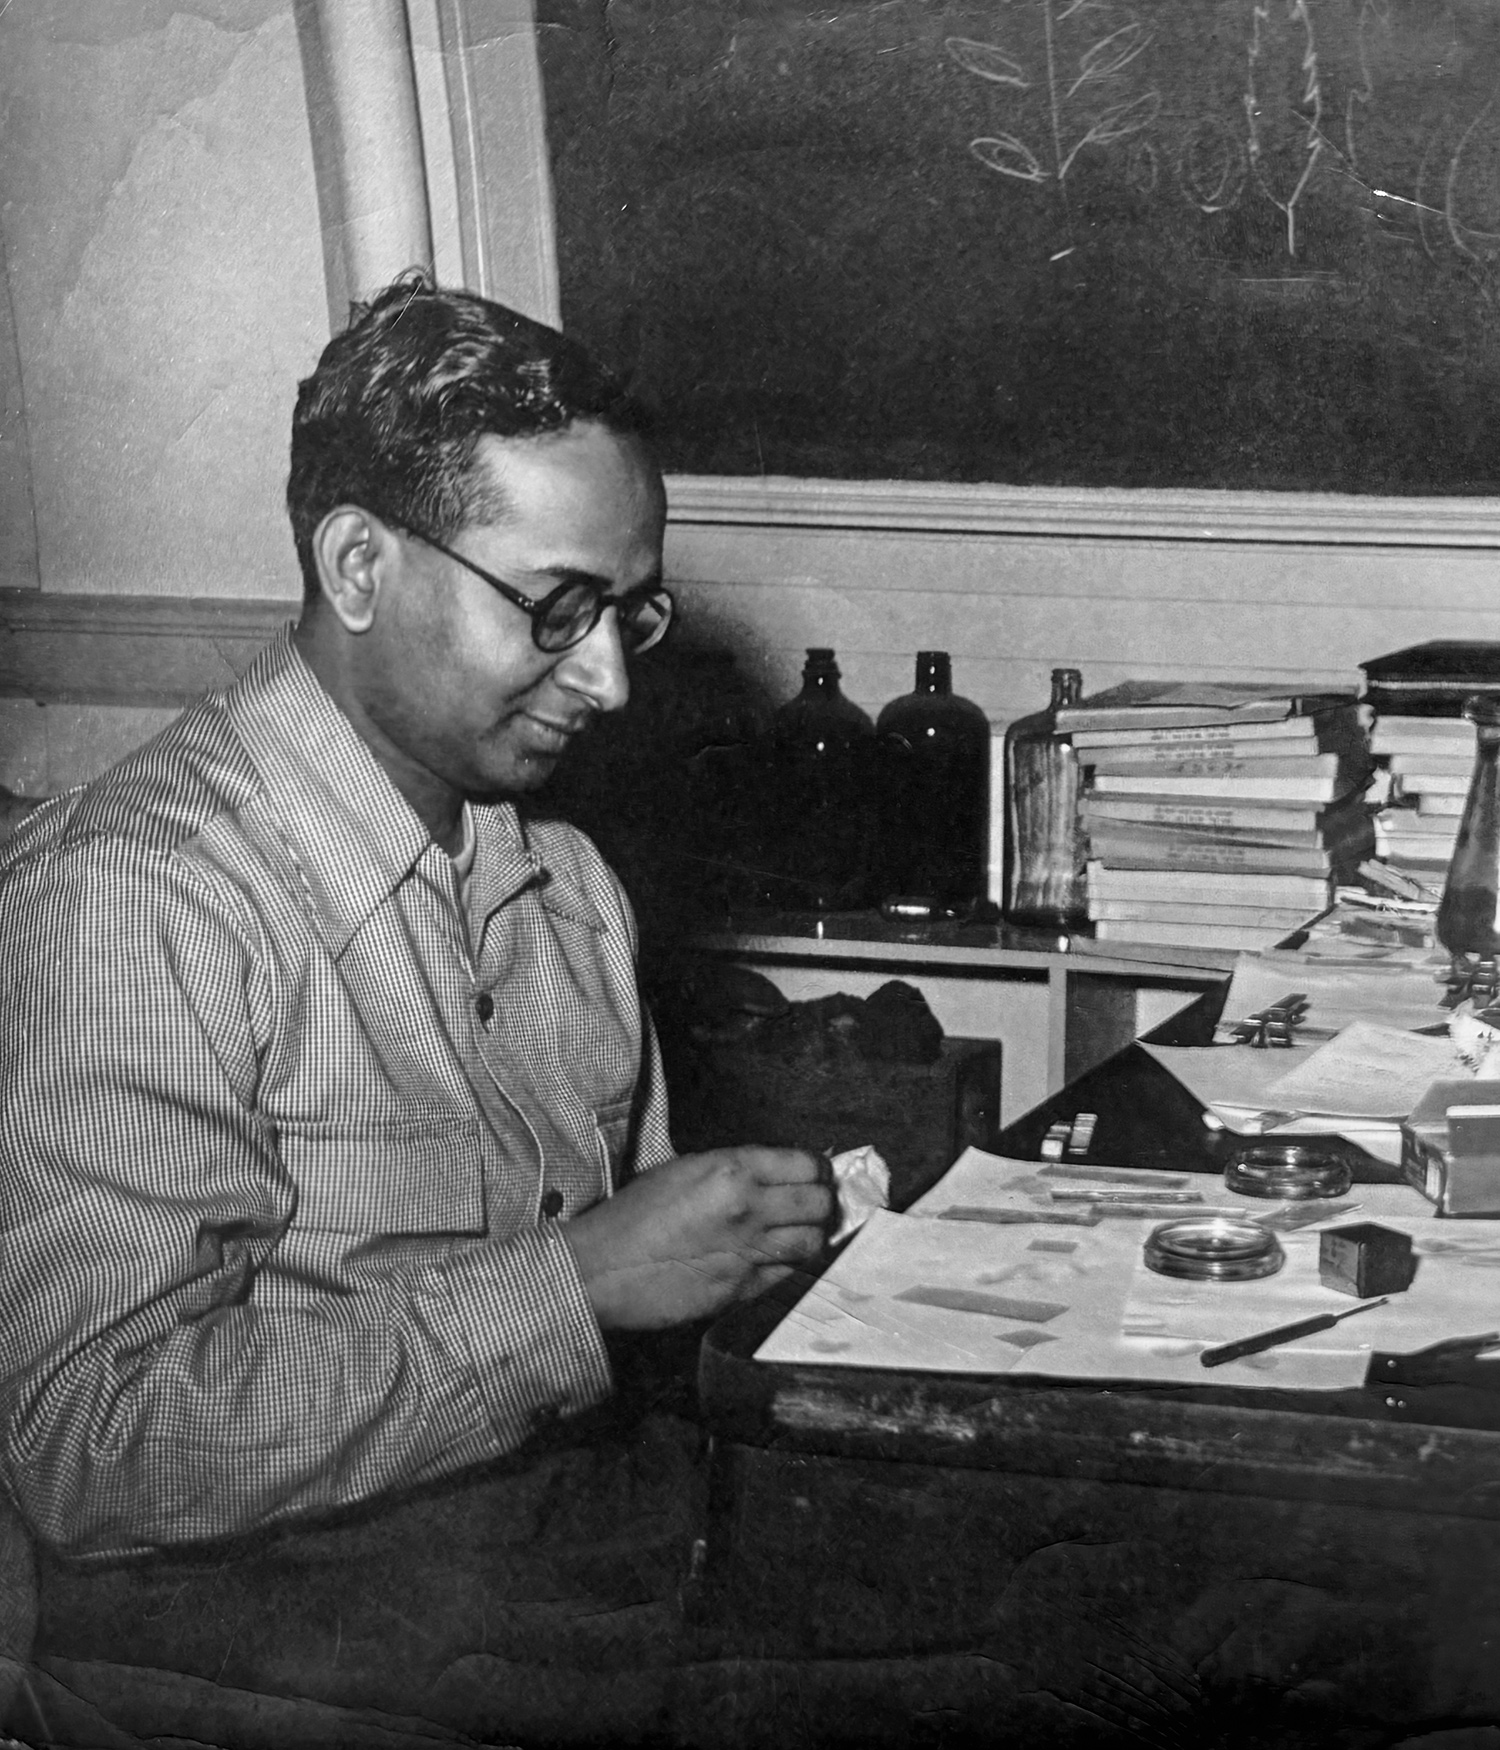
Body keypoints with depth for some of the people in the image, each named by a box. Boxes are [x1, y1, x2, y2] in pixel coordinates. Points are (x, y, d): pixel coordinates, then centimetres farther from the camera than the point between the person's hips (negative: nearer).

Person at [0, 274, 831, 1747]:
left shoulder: (563, 880, 15)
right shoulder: (132, 898, -13)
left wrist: (754, 1237, 1)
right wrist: (575, 1283, -20)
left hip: (601, 1531, 7)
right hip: (282, 1600, -7)